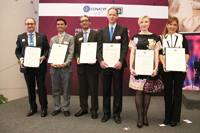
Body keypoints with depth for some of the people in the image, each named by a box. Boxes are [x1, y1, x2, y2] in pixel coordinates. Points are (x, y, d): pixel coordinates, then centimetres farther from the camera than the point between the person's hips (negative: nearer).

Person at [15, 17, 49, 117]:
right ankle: (33, 108, 26)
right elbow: (17, 51, 9)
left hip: (39, 66, -2)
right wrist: (21, 59, -8)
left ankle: (44, 108, 16)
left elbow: (47, 49, 3)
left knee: (41, 87, 3)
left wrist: (44, 57, -15)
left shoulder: (42, 36, 6)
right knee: (30, 88, 11)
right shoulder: (20, 37, 10)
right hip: (27, 66, 2)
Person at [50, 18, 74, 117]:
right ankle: (57, 108, 24)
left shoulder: (70, 38, 5)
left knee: (66, 90, 5)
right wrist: (51, 63, -8)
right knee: (55, 90, 10)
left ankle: (66, 108, 17)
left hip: (66, 68, -3)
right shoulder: (52, 39, 16)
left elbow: (71, 53, -4)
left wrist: (66, 63, -18)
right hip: (54, 68, 4)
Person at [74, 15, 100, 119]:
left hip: (92, 66, -4)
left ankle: (94, 110, 18)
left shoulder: (96, 34, 0)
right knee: (82, 89, 13)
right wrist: (77, 58, -6)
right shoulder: (78, 36, 15)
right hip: (81, 67, 5)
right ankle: (83, 108, 27)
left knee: (93, 89, 4)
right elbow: (76, 51, 14)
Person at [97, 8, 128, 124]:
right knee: (106, 90, 10)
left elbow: (125, 47, -5)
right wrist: (101, 60, -9)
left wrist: (121, 61, -16)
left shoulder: (123, 29, 3)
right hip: (105, 64, 3)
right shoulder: (102, 30, 12)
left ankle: (117, 114, 19)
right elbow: (99, 47, 6)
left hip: (117, 64, -2)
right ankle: (106, 113, 23)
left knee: (118, 90, 6)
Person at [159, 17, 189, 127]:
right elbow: (160, 53, 1)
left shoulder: (182, 37, 11)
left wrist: (185, 63, -14)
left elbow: (187, 53, 5)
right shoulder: (162, 38, 10)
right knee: (167, 91, 7)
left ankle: (175, 118, 14)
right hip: (166, 68, 0)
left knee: (177, 91, 4)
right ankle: (167, 117, 19)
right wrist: (163, 64, -16)